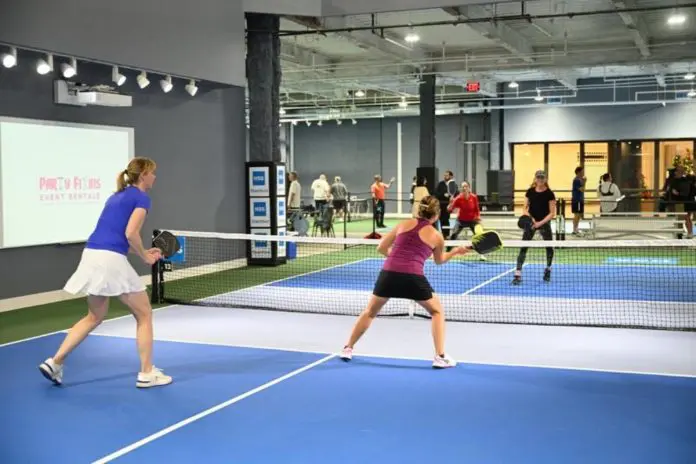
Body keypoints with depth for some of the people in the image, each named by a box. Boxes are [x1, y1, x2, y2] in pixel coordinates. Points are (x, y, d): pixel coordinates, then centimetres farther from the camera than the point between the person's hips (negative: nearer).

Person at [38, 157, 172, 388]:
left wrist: (143, 251, 23)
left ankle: (55, 362, 20)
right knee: (144, 314, 8)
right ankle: (146, 373, 11)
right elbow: (130, 234, -14)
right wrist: (145, 256, 2)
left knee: (95, 317, 24)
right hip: (111, 260, -8)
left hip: (92, 256, 8)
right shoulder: (141, 198, -2)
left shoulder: (117, 196, 23)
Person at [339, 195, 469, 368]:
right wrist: (456, 251, 44)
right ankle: (440, 357, 15)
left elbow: (381, 248, 19)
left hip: (388, 274, 2)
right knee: (437, 311, 22)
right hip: (413, 277, -2)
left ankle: (347, 349, 30)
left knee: (370, 312, 25)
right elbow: (439, 260, 32)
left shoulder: (405, 223, 15)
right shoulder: (437, 236, 12)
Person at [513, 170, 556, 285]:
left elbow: (552, 213, -10)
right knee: (523, 247, -9)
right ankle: (518, 274, -12)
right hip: (531, 222, 1)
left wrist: (540, 223, -20)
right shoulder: (530, 191, 0)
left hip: (544, 223, -1)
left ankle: (548, 269, 37)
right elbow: (525, 208, 7)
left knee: (549, 247, 11)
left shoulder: (549, 194, -9)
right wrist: (527, 215, -14)